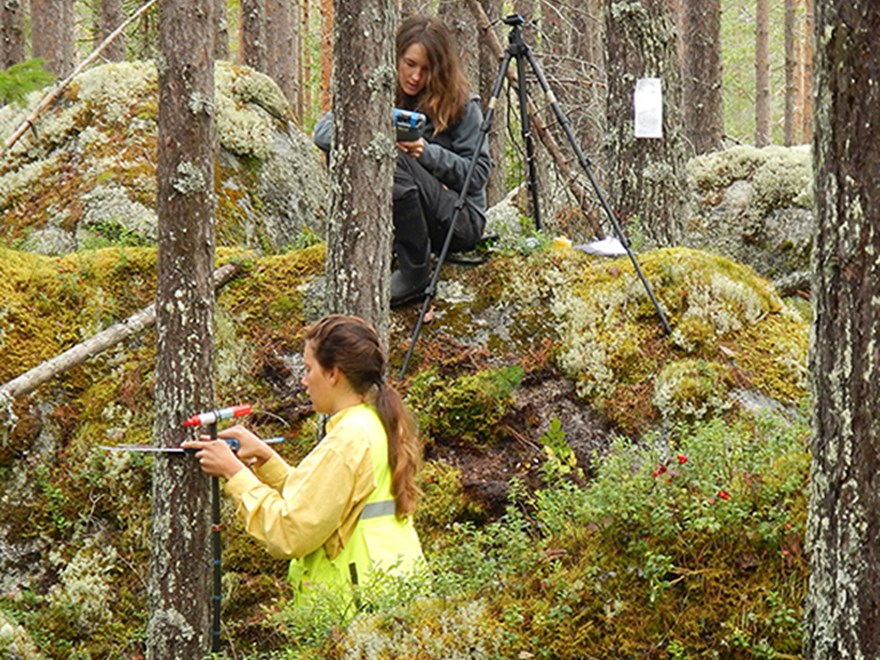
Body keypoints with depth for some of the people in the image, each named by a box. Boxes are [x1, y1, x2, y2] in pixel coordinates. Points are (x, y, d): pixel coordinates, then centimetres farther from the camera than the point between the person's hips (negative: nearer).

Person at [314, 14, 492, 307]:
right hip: (399, 222, 4)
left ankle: (416, 274, -22)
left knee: (394, 160, -31)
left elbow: (478, 174, -10)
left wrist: (427, 152, -23)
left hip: (460, 220, -4)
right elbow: (323, 131, -8)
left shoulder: (461, 105, -6)